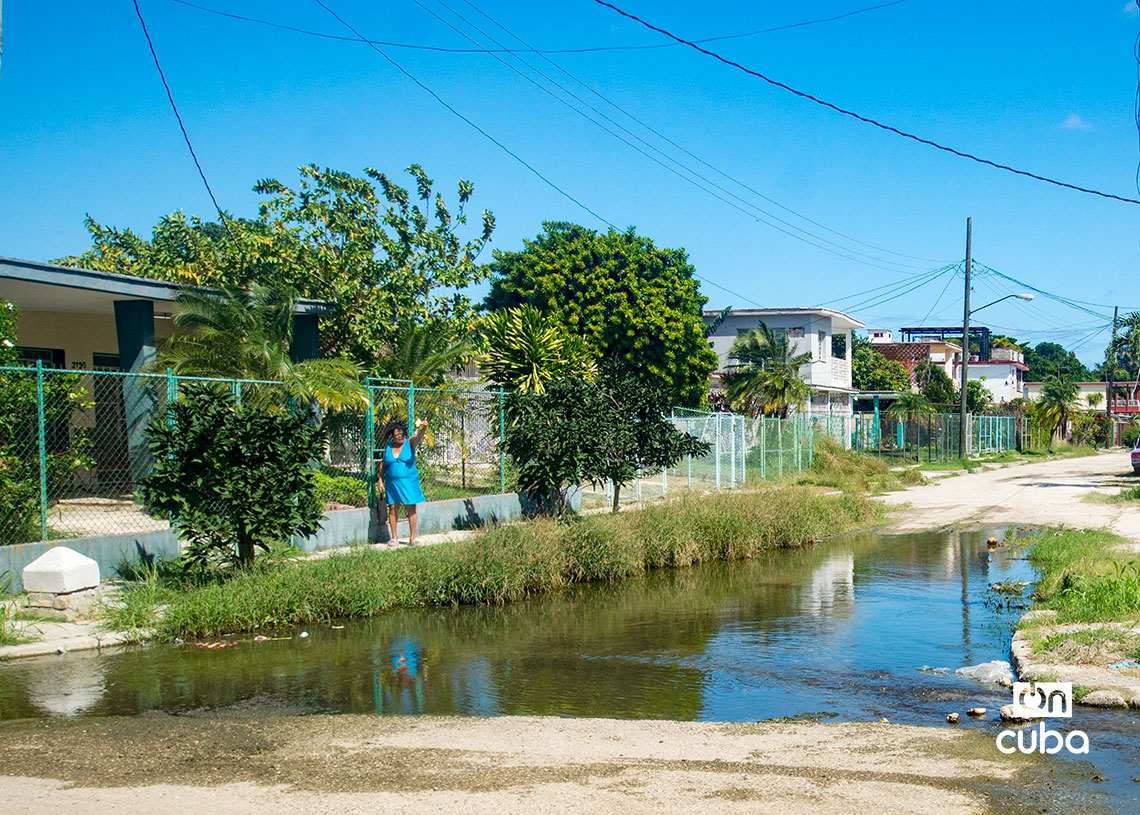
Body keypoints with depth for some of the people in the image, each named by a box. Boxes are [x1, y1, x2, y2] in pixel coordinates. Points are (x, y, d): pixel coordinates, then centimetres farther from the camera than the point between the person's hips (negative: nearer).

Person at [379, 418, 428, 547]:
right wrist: (380, 480, 9)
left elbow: (419, 436, -18)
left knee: (411, 509, -3)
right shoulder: (388, 448, 8)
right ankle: (394, 537, 11)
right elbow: (383, 465, 16)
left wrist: (423, 428, -39)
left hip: (408, 482, -2)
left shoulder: (410, 443, 1)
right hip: (392, 483, 2)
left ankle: (412, 537, 4)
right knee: (393, 509, 2)